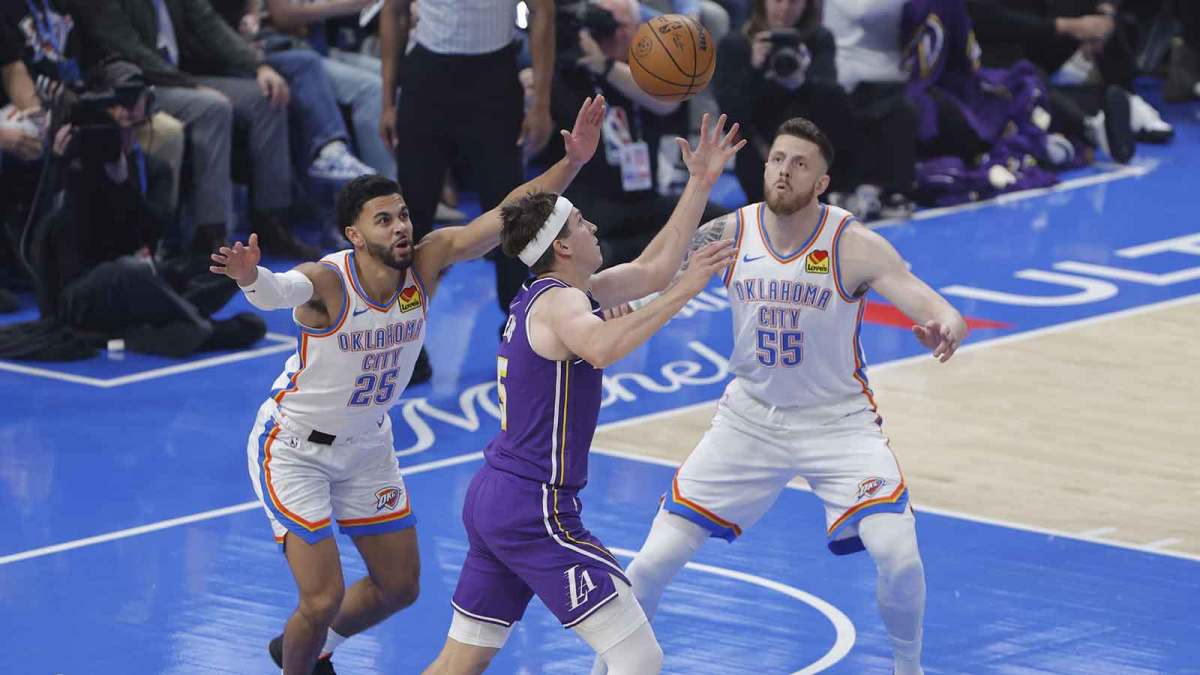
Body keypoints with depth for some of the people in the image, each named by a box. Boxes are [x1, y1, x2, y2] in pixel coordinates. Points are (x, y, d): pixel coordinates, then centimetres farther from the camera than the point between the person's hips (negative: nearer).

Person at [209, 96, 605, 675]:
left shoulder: (427, 262, -17)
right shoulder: (328, 281, -31)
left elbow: (508, 216, -21)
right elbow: (278, 292, -53)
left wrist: (573, 161, -33)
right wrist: (251, 277, -77)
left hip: (366, 446, 6)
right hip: (295, 447, -6)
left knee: (400, 587, 15)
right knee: (324, 598, -12)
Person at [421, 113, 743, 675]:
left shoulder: (553, 295, 14)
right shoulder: (558, 301, -14)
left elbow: (650, 270, 22)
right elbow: (601, 349, -38)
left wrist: (700, 184, 20)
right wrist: (684, 292, -35)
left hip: (491, 498, 10)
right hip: (536, 509, -10)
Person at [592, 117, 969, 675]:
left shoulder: (854, 246, -19)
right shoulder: (730, 235, -10)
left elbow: (930, 303, -27)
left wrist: (945, 328, -52)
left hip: (839, 420, -2)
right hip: (751, 415, 2)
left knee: (898, 555, -22)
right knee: (658, 555, -3)